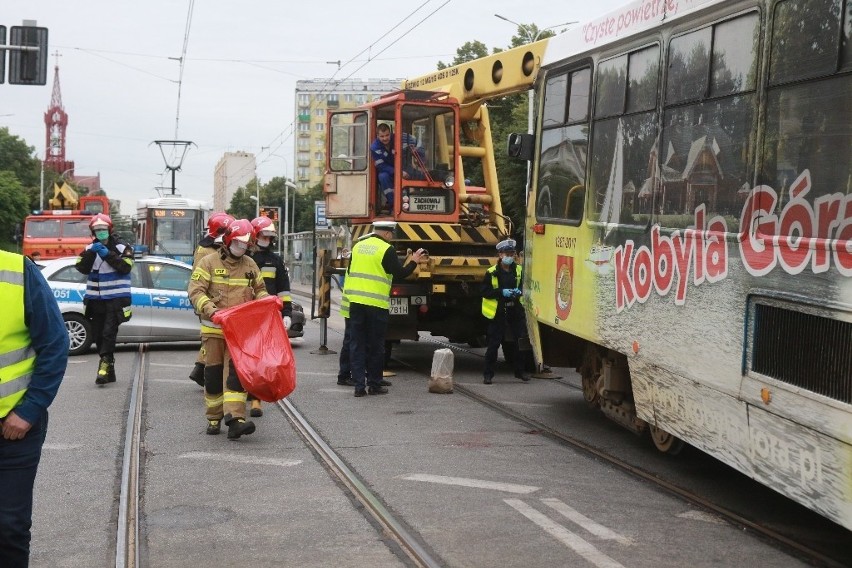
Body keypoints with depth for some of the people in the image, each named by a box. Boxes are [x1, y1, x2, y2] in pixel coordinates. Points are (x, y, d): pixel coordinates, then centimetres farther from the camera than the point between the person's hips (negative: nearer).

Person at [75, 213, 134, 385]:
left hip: (115, 300, -4)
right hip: (96, 299, 5)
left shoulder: (122, 248, 1)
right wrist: (91, 253, -17)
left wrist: (108, 254, -21)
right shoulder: (90, 249, 11)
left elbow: (125, 267, -14)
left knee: (109, 333, -15)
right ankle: (109, 371, 15)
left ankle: (105, 364, -16)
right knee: (98, 335, 6)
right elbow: (82, 268, -3)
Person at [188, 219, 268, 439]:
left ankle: (235, 418, -20)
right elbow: (196, 291, -8)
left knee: (236, 371, -11)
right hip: (213, 328, -2)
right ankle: (213, 419, 20)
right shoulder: (209, 262, -1)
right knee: (213, 373, 6)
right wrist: (210, 310, -24)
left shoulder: (250, 265, 12)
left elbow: (259, 290, 24)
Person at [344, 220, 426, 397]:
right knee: (375, 346, 6)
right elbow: (400, 273, -8)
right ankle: (374, 384, 12)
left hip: (356, 302, 5)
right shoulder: (387, 249, -7)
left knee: (357, 344, 6)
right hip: (377, 304, -5)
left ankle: (359, 385, 3)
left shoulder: (358, 246, 11)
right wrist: (414, 262, 6)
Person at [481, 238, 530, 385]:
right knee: (493, 344, -1)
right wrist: (501, 292, -17)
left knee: (518, 342, 7)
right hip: (497, 312, -4)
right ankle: (488, 374, 6)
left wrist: (519, 291, -3)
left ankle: (519, 371, 21)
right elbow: (485, 292, -6)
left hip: (515, 312, 4)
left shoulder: (519, 270, 7)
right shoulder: (491, 272, -5)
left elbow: (524, 286, 19)